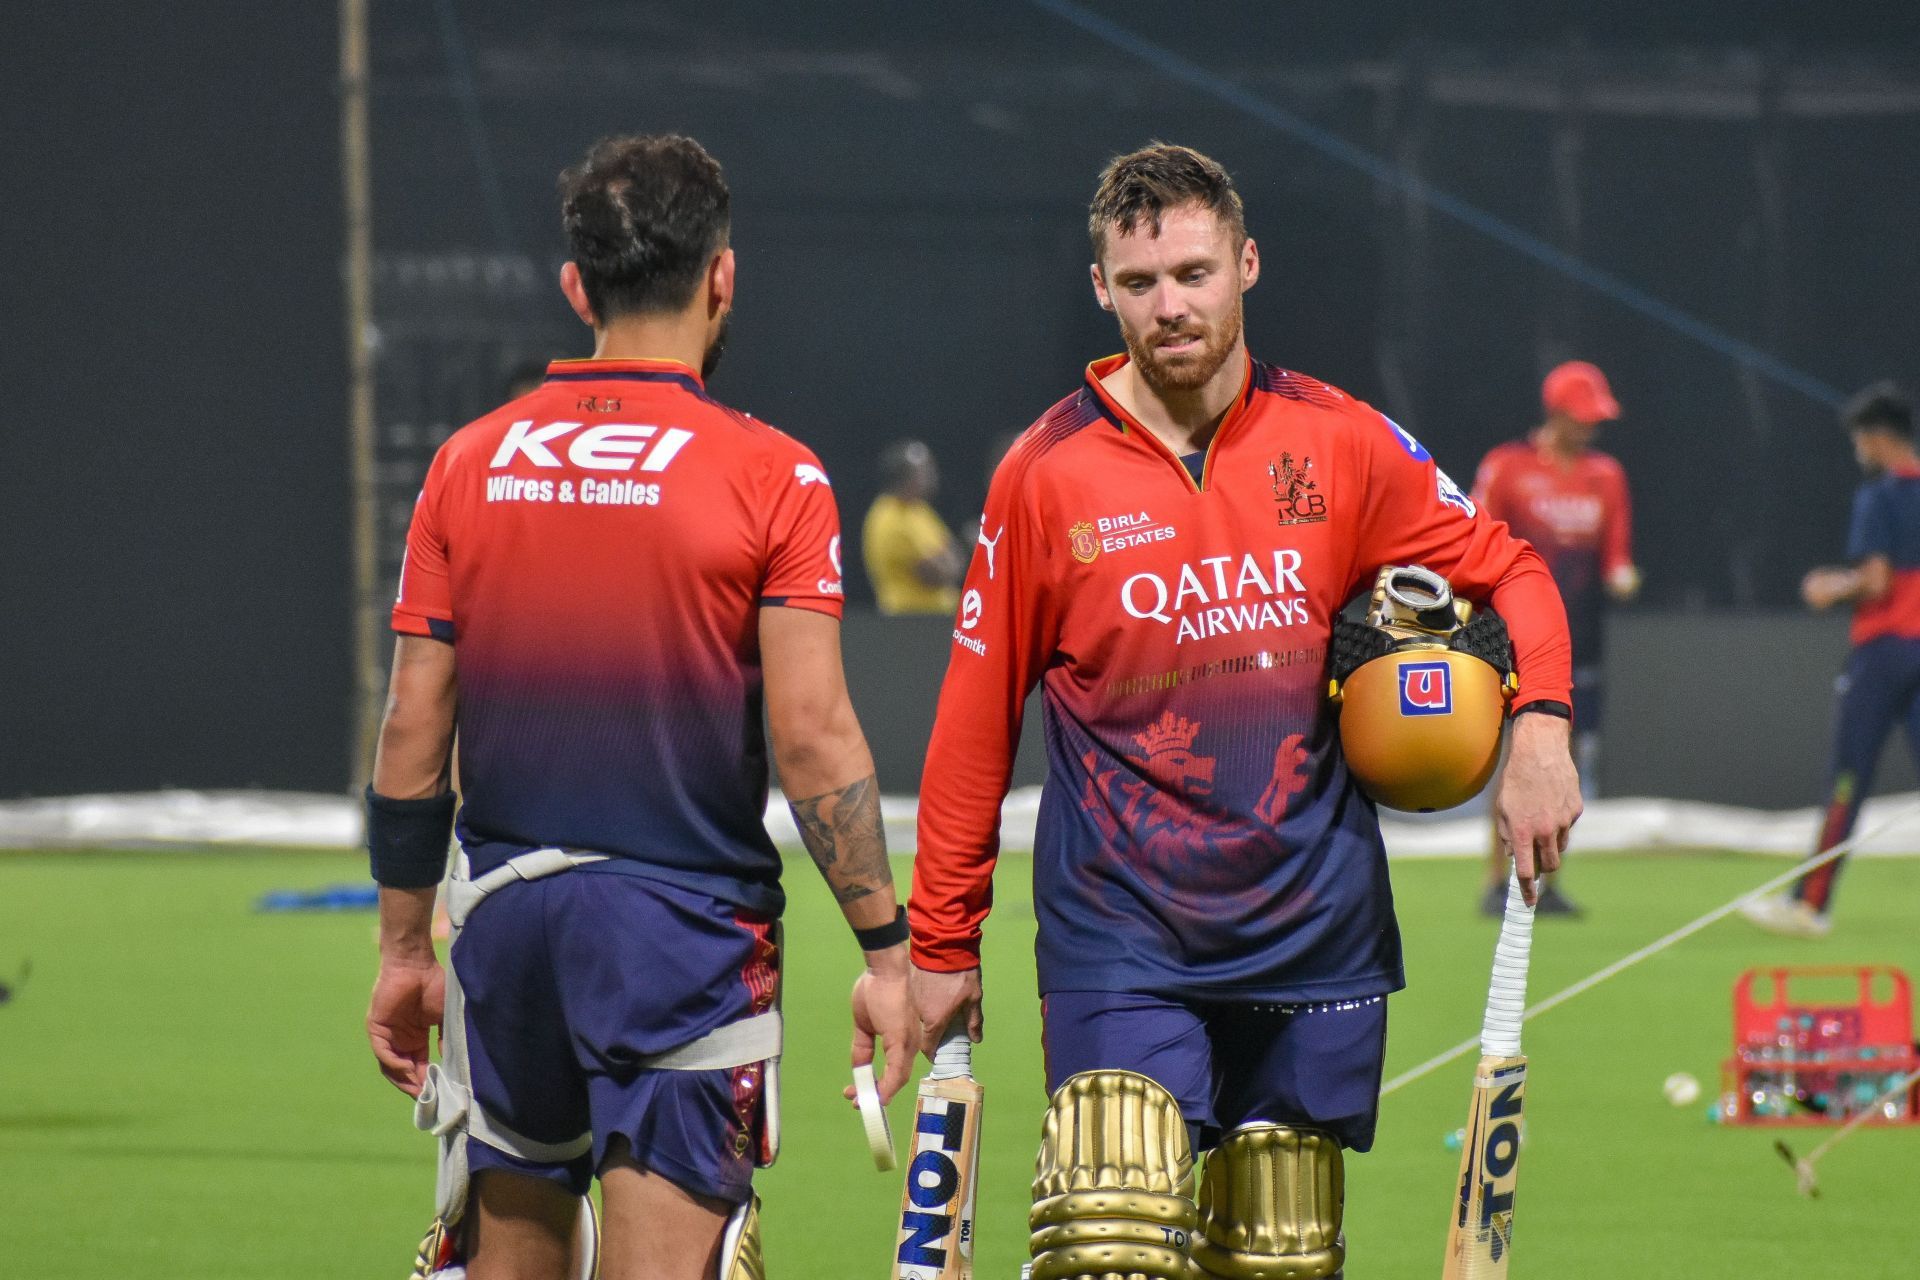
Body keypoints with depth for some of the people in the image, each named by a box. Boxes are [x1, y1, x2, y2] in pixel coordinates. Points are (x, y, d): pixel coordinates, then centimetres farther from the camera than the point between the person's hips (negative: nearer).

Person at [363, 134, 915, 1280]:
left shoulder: (471, 465, 6)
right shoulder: (770, 477, -6)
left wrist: (405, 946, 15)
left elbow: (414, 731, 7)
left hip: (506, 916, 4)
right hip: (681, 926, -4)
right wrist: (886, 949, -5)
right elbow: (813, 736, -11)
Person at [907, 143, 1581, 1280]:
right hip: (1121, 929, -2)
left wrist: (1541, 726, -5)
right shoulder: (1046, 475, -1)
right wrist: (943, 940, 6)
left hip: (1313, 927, 2)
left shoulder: (1340, 444, 2)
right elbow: (977, 718, 5)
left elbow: (1507, 569, 13)